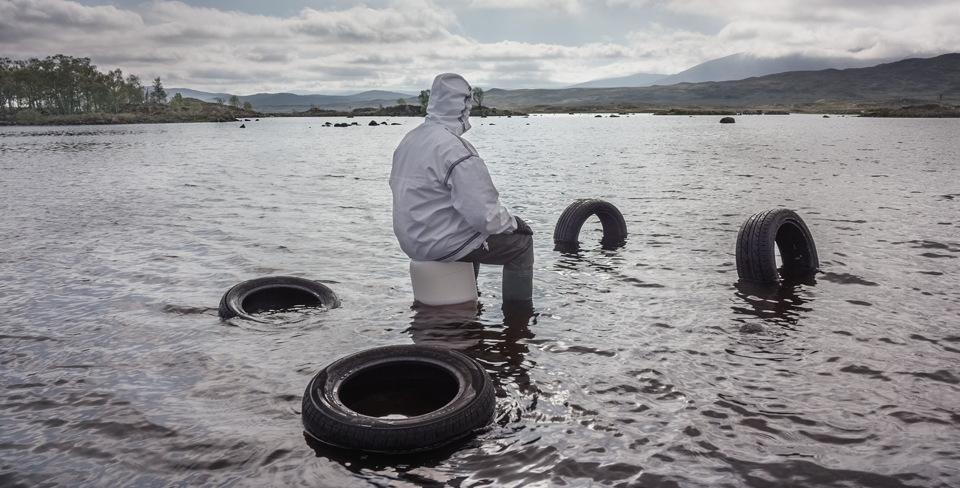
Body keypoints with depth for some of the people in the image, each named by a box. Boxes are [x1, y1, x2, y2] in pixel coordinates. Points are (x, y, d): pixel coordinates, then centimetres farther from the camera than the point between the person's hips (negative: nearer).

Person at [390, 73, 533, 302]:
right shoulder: (456, 150, -23)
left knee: (475, 232, 35)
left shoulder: (409, 140, 6)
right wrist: (512, 223, -6)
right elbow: (484, 215, -26)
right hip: (441, 244, -9)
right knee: (521, 241, 0)